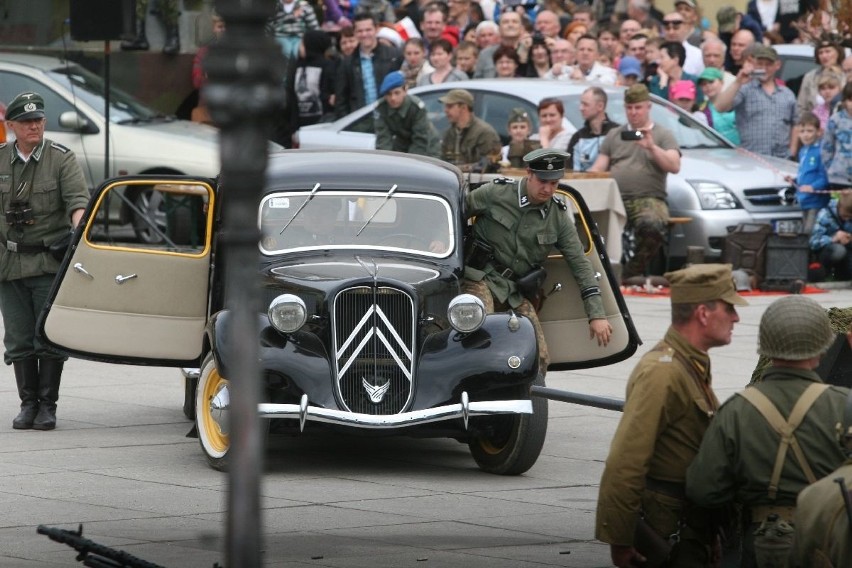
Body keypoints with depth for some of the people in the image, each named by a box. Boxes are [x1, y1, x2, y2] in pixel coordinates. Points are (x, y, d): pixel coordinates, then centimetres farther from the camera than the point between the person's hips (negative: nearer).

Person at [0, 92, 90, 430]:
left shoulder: (62, 159, -1)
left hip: (50, 261, -3)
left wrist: (78, 230, -30)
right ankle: (28, 403, 12)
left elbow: (78, 199, -12)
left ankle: (47, 405, 4)